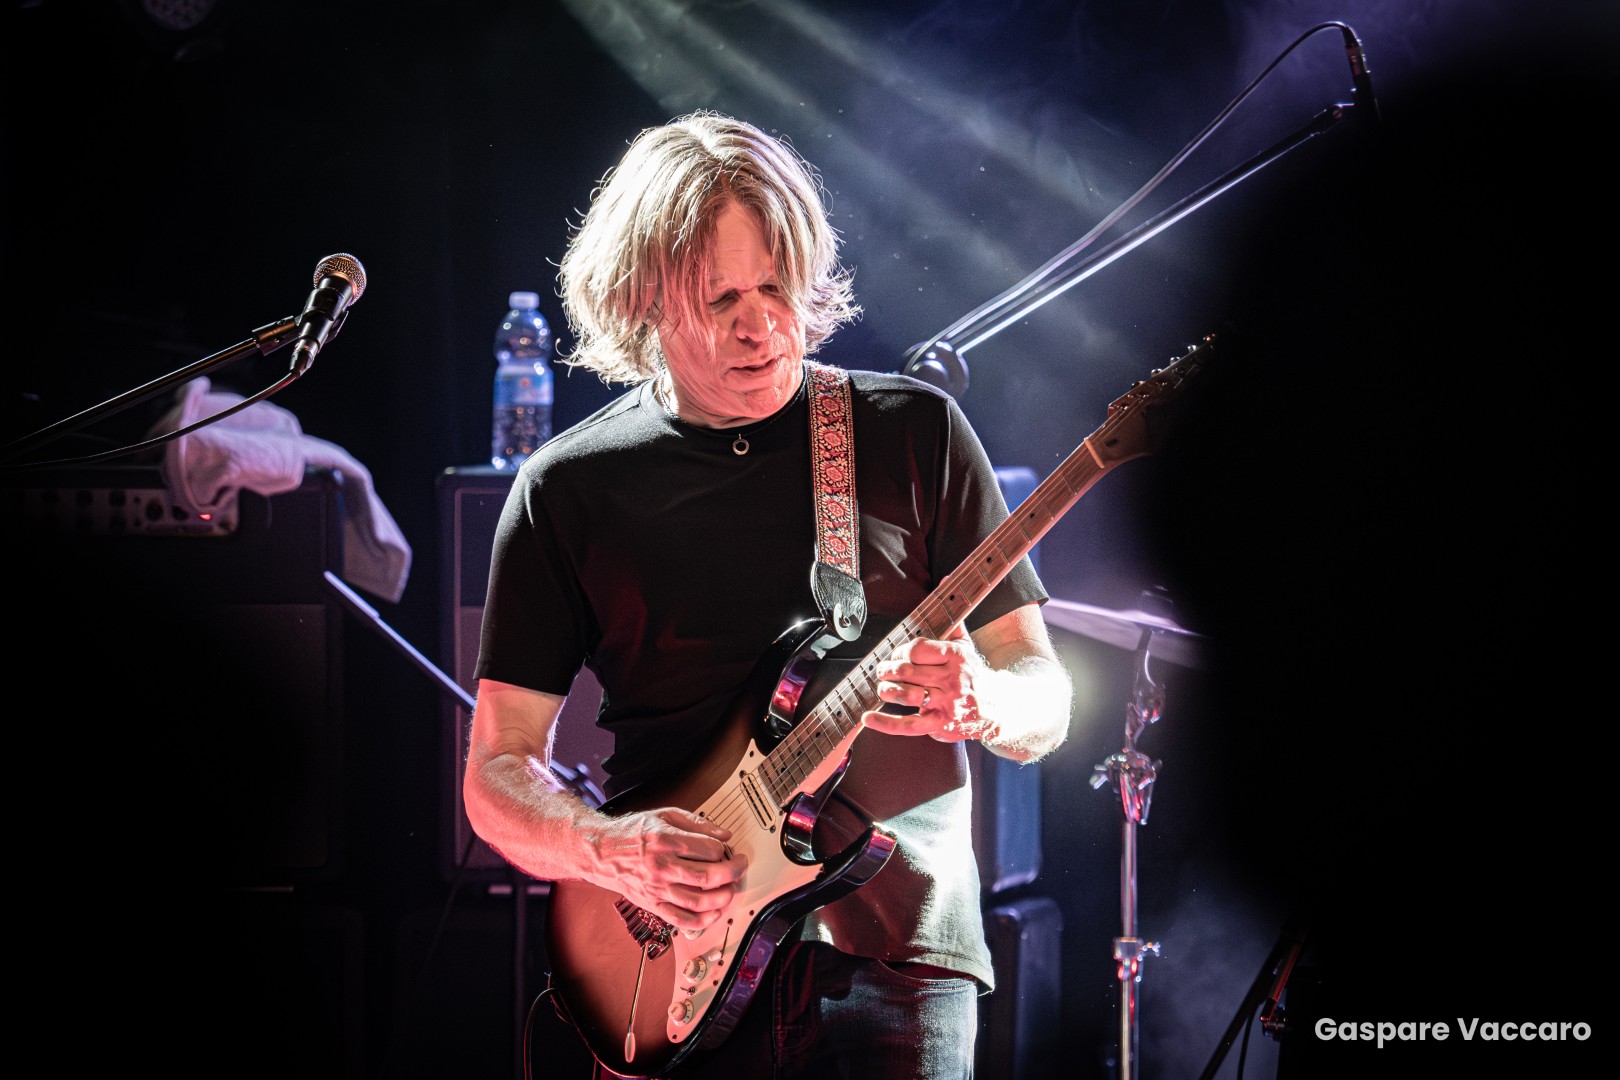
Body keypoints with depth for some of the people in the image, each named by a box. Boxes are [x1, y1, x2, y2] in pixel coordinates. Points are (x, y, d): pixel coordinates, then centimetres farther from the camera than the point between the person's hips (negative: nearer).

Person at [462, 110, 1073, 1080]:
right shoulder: (570, 490, 6)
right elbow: (498, 772, 7)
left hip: (896, 964, 0)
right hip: (669, 983, 1)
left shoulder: (913, 434, 5)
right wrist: (612, 849, -13)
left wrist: (981, 702, -16)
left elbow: (1048, 703, 7)